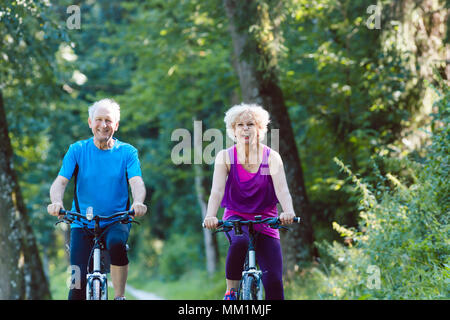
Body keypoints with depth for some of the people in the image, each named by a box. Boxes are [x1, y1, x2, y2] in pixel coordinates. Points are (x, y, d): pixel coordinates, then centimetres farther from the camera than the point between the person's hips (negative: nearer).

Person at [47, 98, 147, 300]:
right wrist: (56, 202, -29)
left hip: (116, 221, -1)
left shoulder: (127, 152, 2)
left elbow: (136, 182, -11)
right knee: (78, 281, -11)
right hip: (82, 223, 1)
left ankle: (119, 297, -19)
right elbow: (60, 181, -6)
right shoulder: (77, 150, 3)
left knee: (117, 243, -35)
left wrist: (138, 202, -35)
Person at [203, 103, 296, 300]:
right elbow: (217, 190, -16)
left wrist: (288, 211, -39)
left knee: (274, 282, -12)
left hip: (265, 221, 1)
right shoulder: (225, 157, -3)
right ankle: (231, 292, -17)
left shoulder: (271, 157, -3)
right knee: (240, 242, -36)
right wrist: (210, 215, -36)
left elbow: (282, 189, -17)